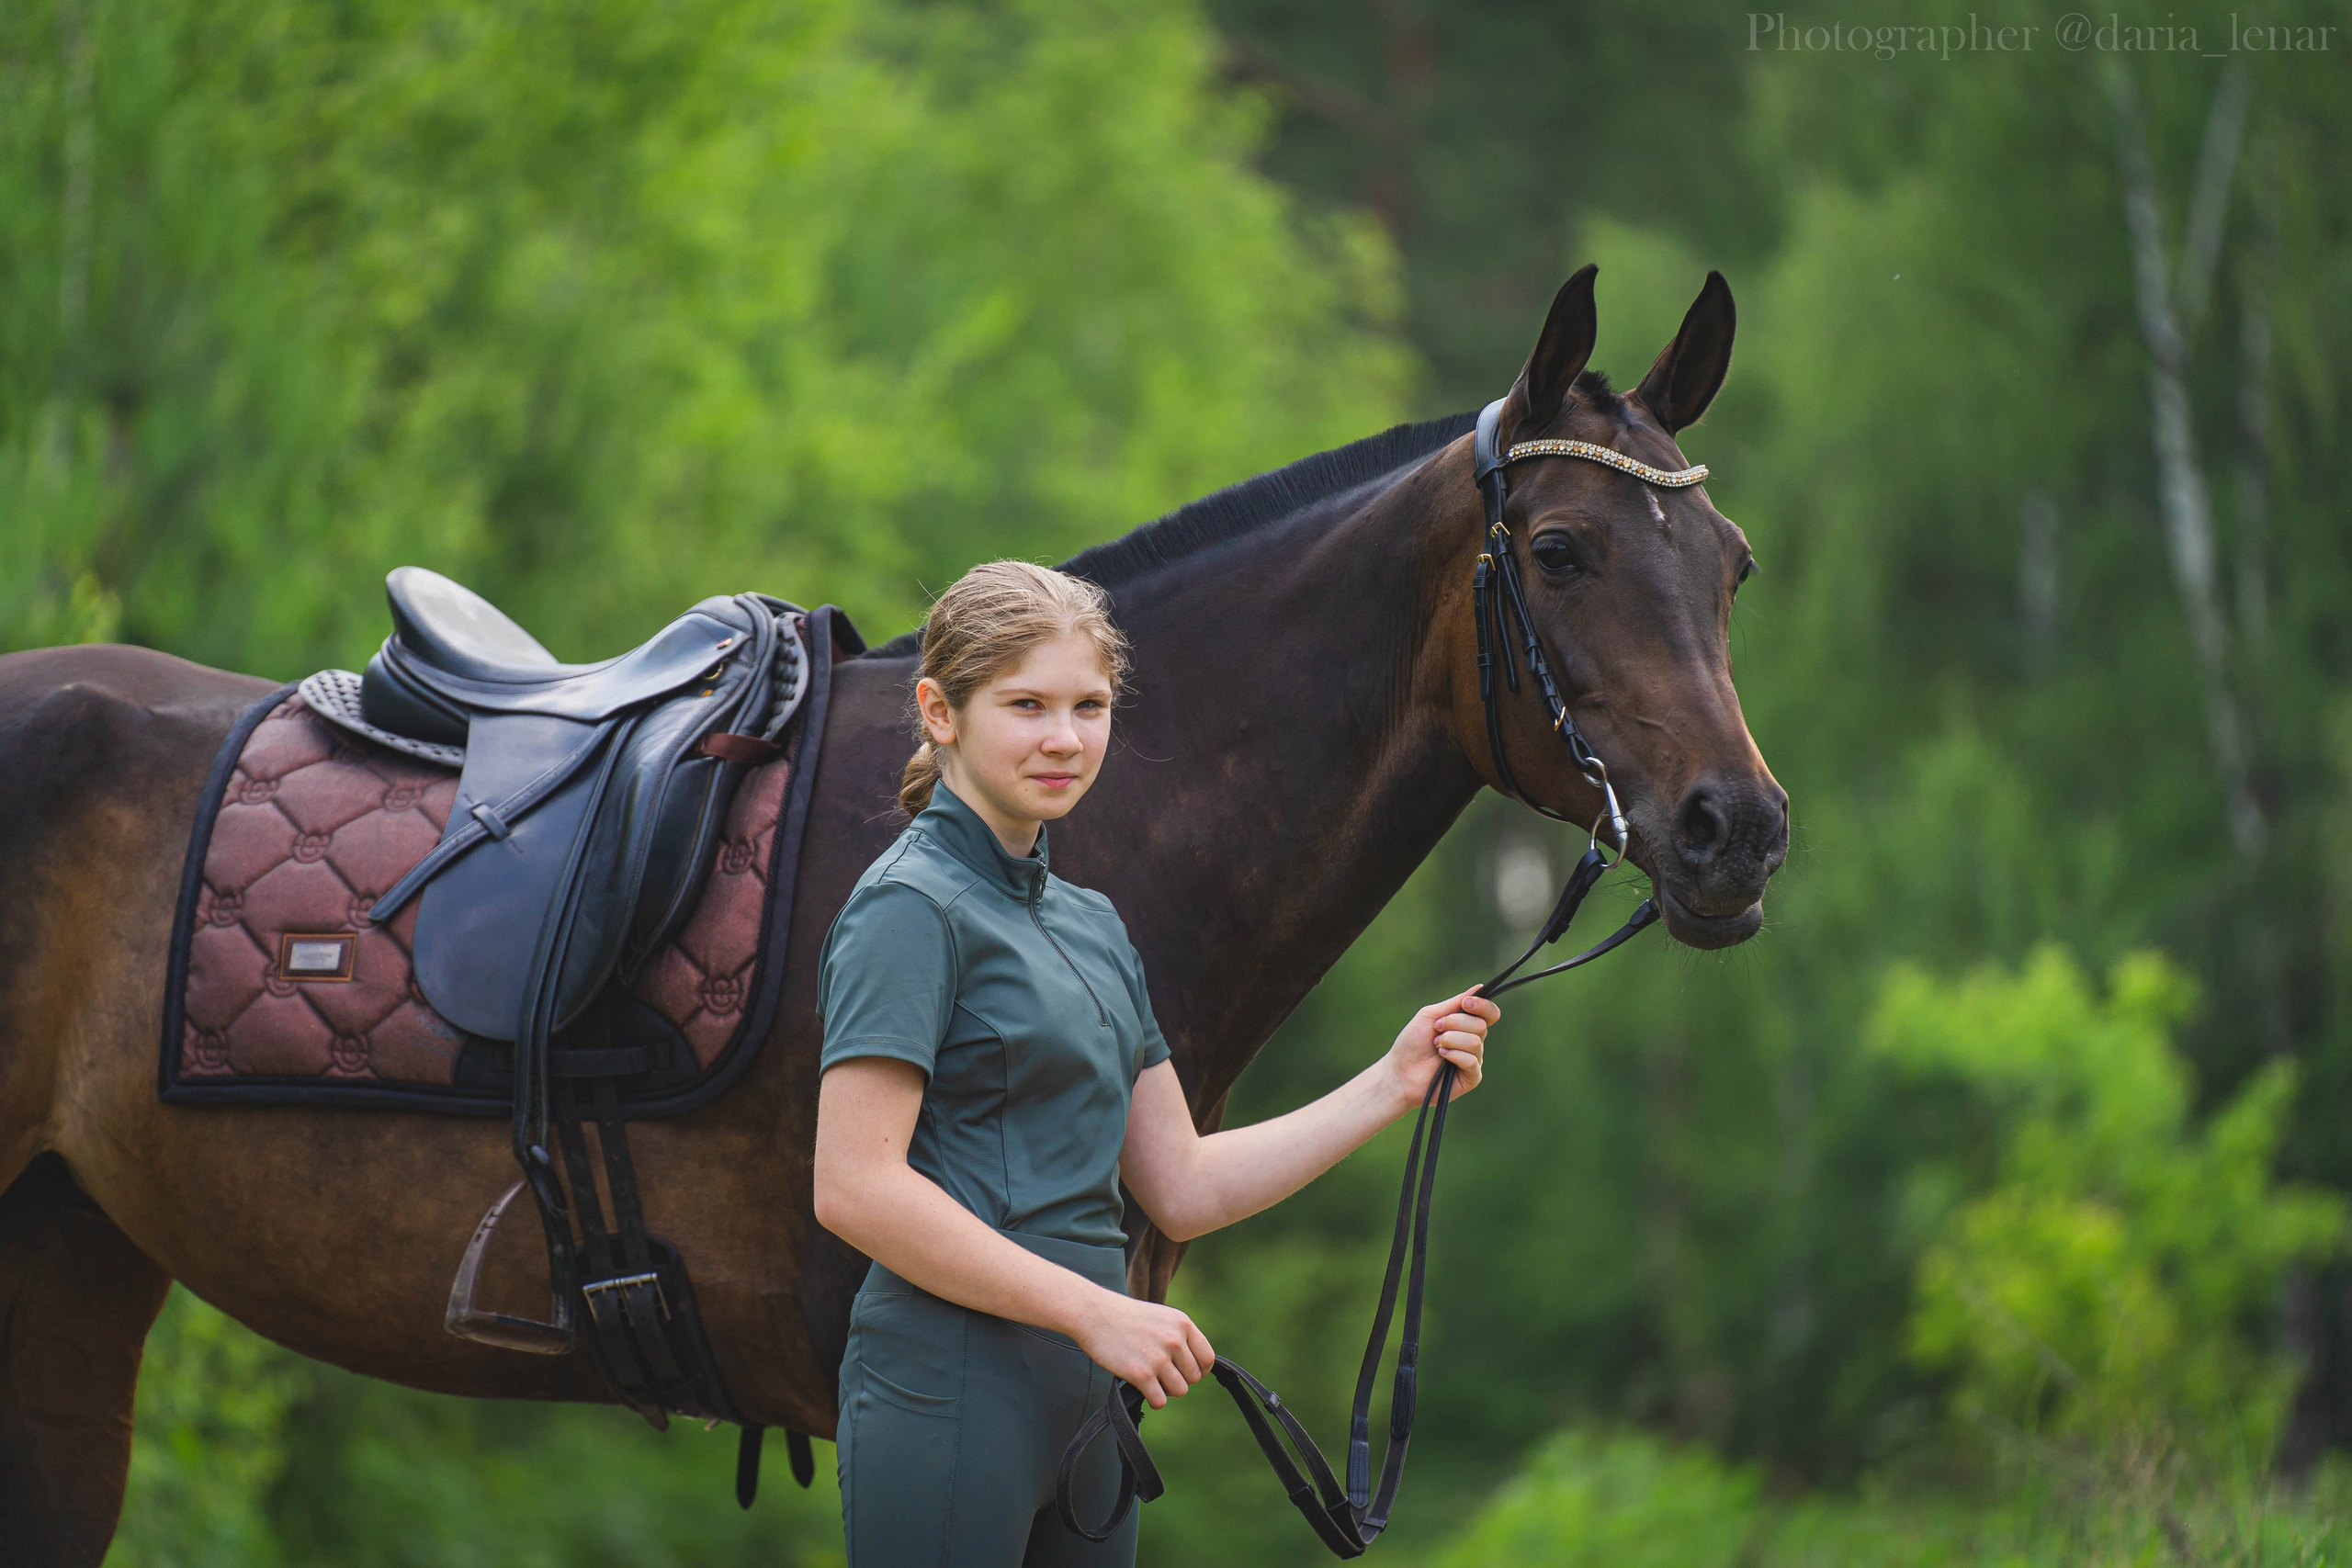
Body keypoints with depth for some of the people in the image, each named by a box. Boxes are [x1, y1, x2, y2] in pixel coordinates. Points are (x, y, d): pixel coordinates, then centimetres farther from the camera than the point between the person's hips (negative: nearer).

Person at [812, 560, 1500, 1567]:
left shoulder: (1092, 926, 18)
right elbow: (853, 1188, -19)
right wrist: (1096, 1312, -19)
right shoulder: (910, 908, -9)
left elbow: (1182, 1190, 18)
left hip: (1083, 1405, 9)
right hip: (948, 1397, -9)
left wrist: (1392, 1087, 11)